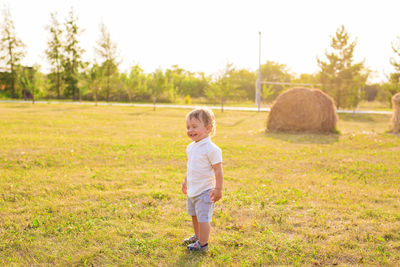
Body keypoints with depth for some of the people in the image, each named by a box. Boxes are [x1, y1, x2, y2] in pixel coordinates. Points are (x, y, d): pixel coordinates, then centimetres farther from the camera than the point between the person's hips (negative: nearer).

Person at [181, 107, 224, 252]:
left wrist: (218, 189, -18)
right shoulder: (190, 147, 5)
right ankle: (197, 236, 42)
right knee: (194, 215, 22)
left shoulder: (211, 149, -21)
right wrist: (186, 181, 27)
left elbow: (218, 170, -18)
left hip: (205, 191, -9)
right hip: (192, 190, 9)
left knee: (203, 217, -3)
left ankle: (202, 244, 11)